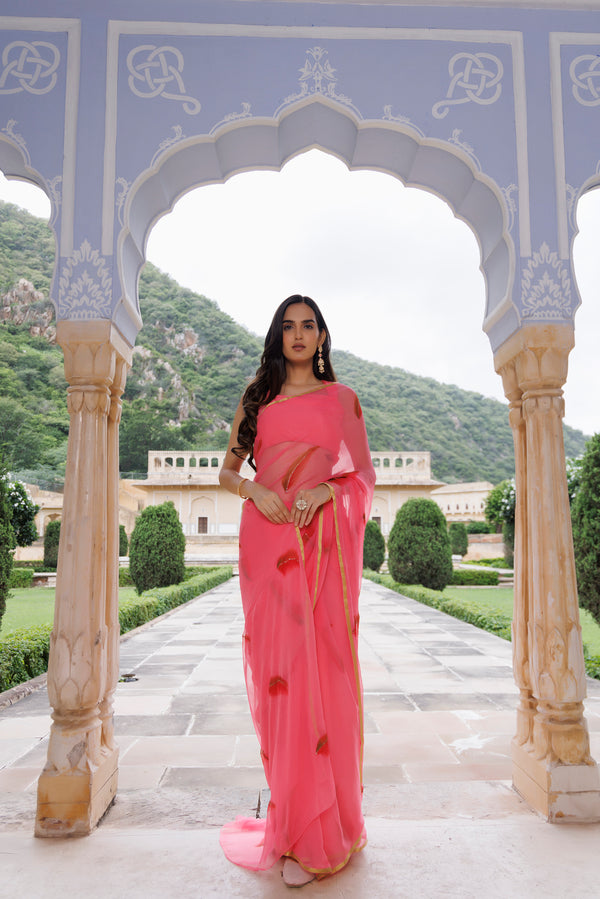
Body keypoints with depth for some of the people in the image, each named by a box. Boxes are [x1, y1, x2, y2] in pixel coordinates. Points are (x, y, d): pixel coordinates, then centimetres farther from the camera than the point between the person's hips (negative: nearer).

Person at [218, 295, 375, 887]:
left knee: (323, 668, -2)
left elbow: (365, 475, 8)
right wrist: (255, 490, -7)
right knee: (277, 669, 1)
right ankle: (295, 816, 16)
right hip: (267, 539, 2)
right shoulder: (256, 399, 15)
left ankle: (321, 827, 12)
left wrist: (325, 489, -12)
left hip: (324, 540, -1)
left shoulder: (340, 398, 11)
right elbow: (227, 470, 15)